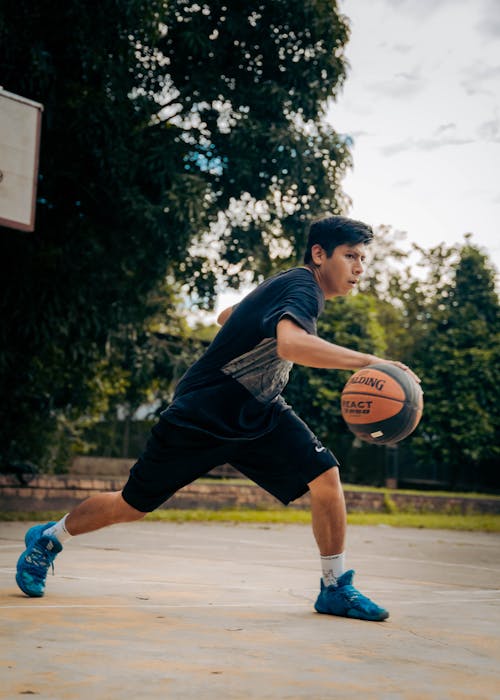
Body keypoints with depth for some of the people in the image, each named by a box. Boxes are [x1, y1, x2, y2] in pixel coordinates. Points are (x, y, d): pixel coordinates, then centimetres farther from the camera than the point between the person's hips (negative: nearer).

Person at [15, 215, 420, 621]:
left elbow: (227, 317, 22)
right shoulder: (303, 288, -21)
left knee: (326, 475, -11)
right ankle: (48, 539, 31)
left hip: (259, 413, 8)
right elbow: (290, 343, -46)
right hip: (201, 416, -8)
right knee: (132, 506, 6)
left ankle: (336, 588, 2)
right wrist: (367, 361, -47)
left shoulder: (287, 285, 6)